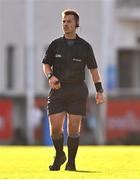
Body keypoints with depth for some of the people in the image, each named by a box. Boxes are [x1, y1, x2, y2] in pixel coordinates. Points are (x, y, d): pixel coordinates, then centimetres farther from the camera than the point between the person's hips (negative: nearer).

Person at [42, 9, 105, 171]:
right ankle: (59, 156, 18)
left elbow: (93, 69, 7)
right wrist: (50, 76, -11)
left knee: (74, 127, -5)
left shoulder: (84, 46, 5)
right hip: (58, 90, 1)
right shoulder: (55, 45, 8)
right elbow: (46, 63, 11)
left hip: (77, 91, -1)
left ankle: (71, 161, 7)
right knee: (55, 127, -6)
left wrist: (99, 91, 1)